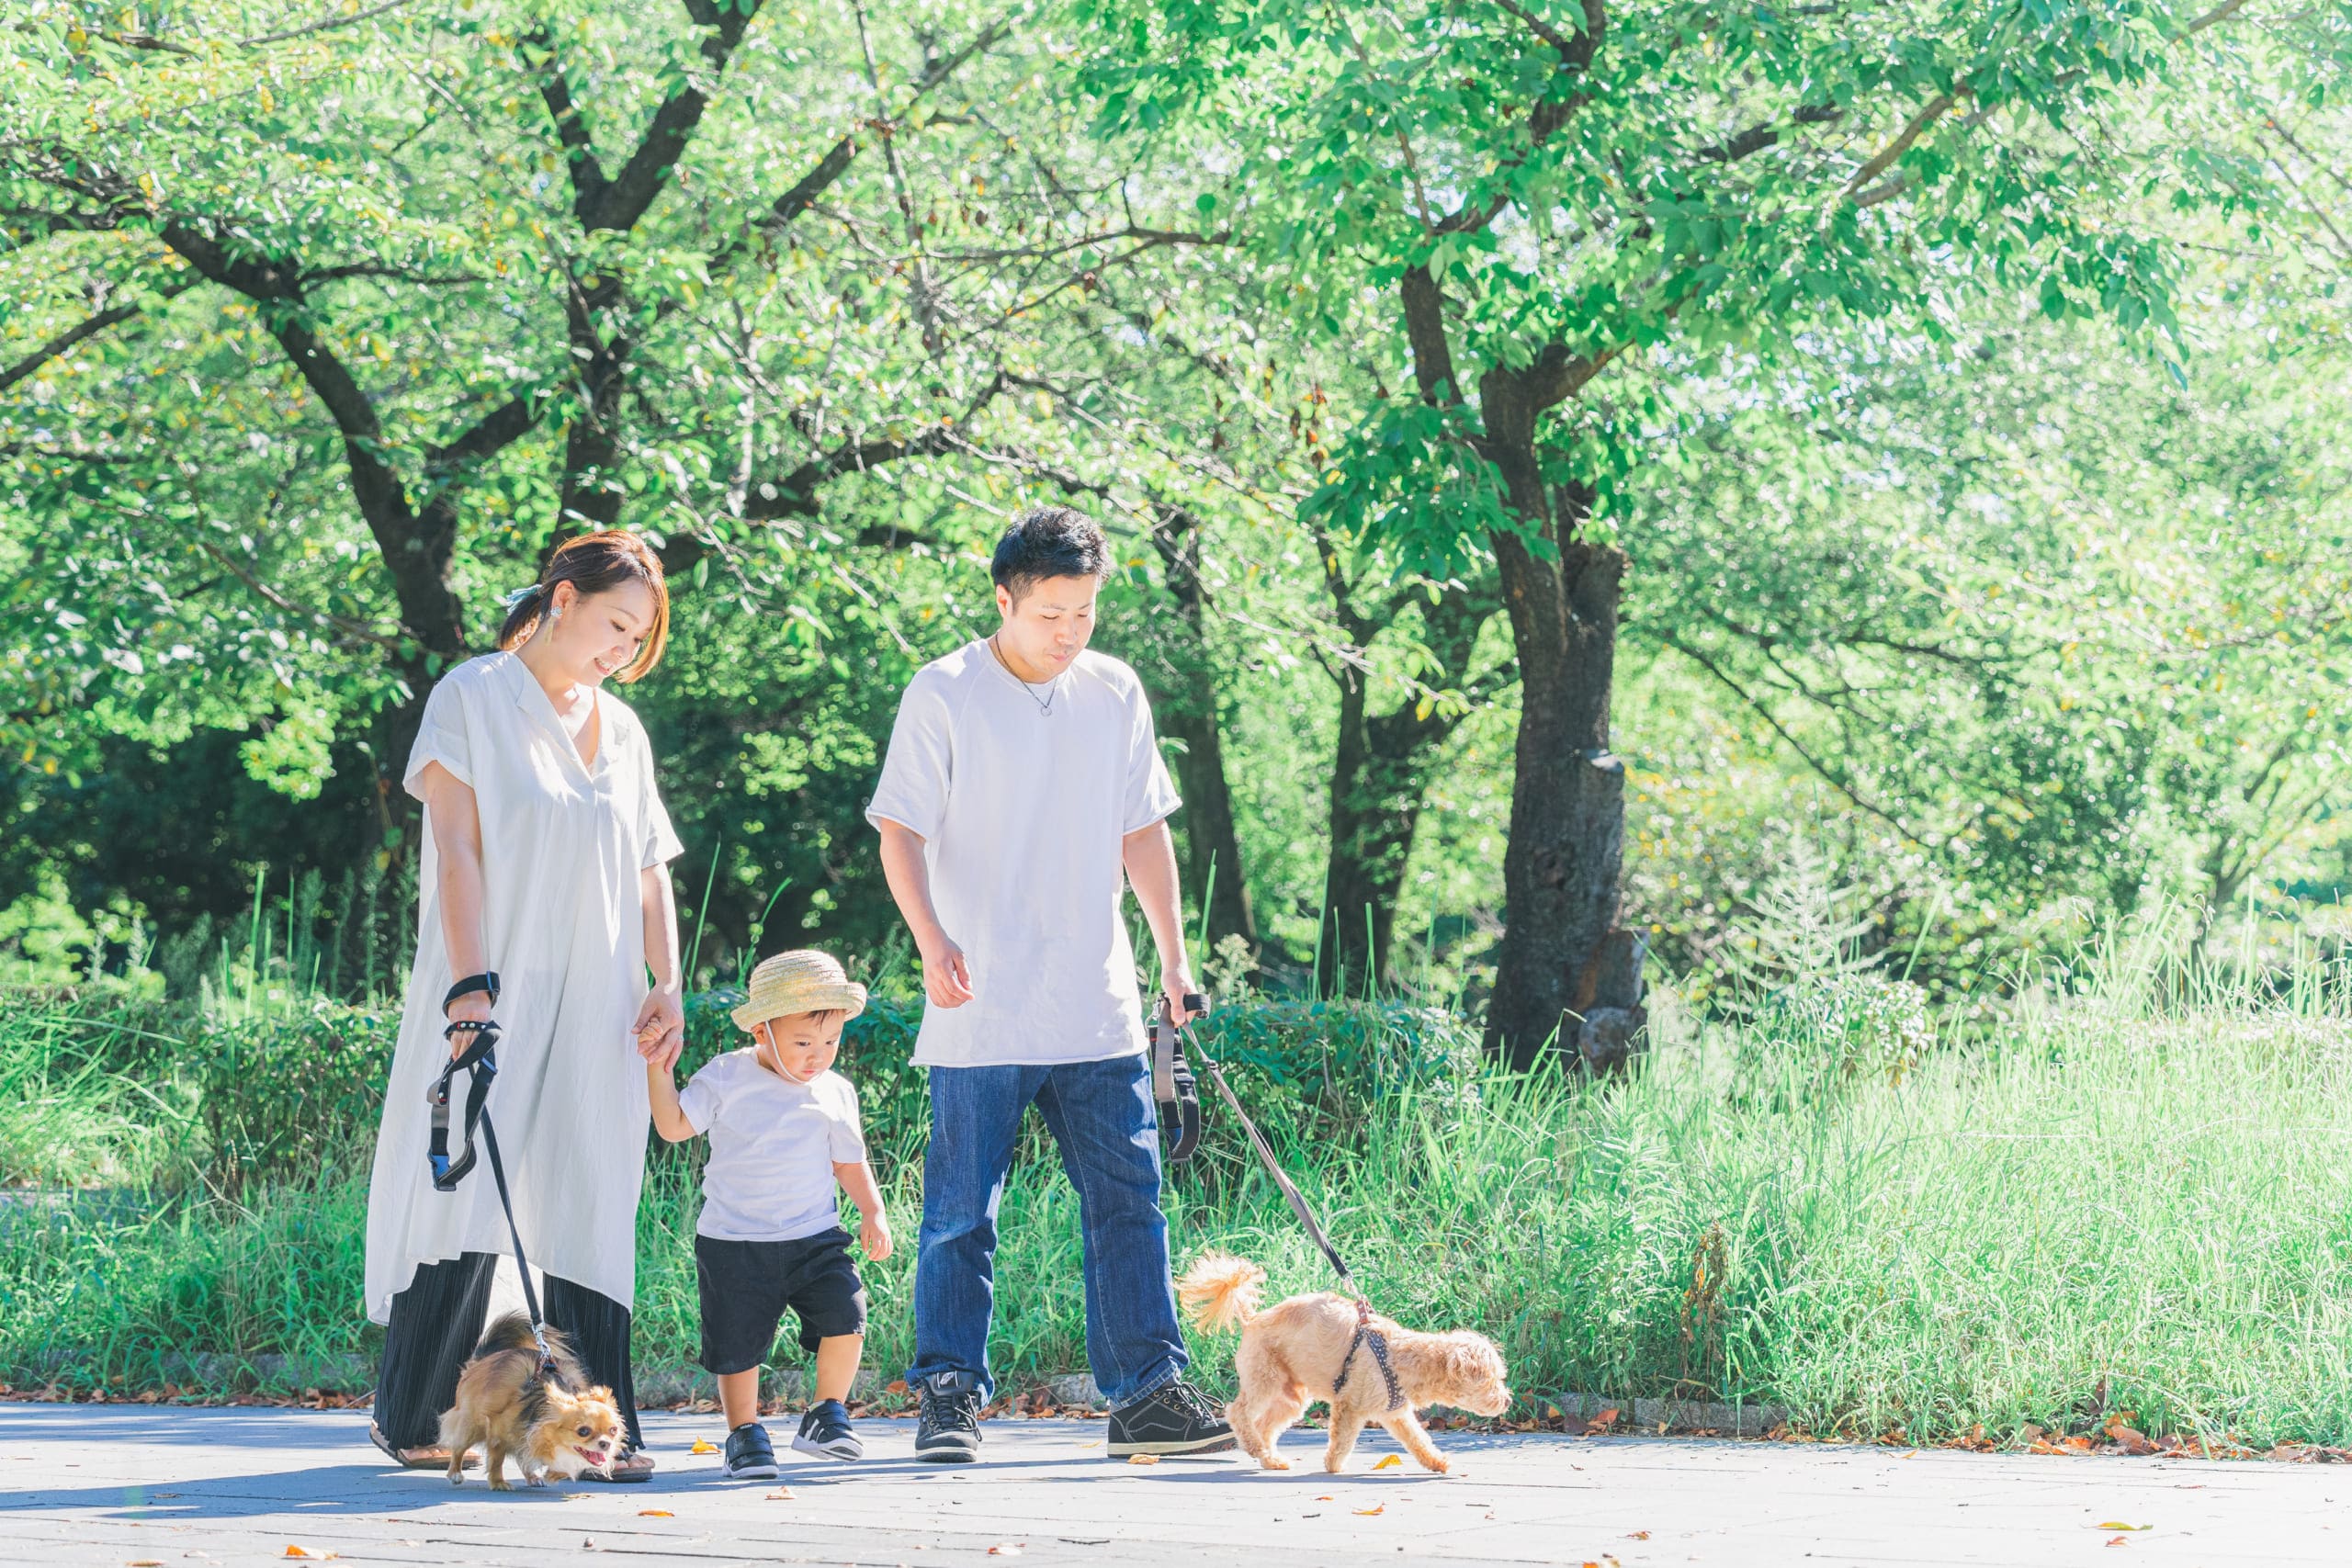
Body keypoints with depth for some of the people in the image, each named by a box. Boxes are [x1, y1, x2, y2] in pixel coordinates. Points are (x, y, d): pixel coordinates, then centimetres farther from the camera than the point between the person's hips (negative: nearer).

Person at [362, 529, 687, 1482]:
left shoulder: (622, 731, 18)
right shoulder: (474, 697, 1)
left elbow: (648, 871, 20)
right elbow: (458, 846, -8)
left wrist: (666, 983, 6)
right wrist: (470, 984, -18)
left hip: (593, 1008, 5)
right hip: (495, 992, -5)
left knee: (591, 1204, -2)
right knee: (468, 1194, -8)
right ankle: (412, 1421, 1)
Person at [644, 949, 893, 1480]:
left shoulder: (835, 1093, 6)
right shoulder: (726, 1078, -3)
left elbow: (849, 1161, 15)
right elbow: (674, 1126, -5)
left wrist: (873, 1211, 5)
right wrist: (659, 1072, -15)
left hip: (813, 1237, 2)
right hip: (735, 1241, -2)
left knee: (846, 1316, -15)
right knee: (737, 1344, 0)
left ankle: (827, 1414, 4)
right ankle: (744, 1432, 19)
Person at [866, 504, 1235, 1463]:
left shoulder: (1116, 695, 10)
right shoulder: (945, 695, -3)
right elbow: (901, 833, -5)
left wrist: (1174, 951, 10)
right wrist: (931, 939, -21)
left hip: (1099, 1011, 4)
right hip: (982, 1015, -4)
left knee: (1127, 1199, 2)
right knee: (963, 1213, 0)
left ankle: (1147, 1393, 5)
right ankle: (949, 1395, 7)